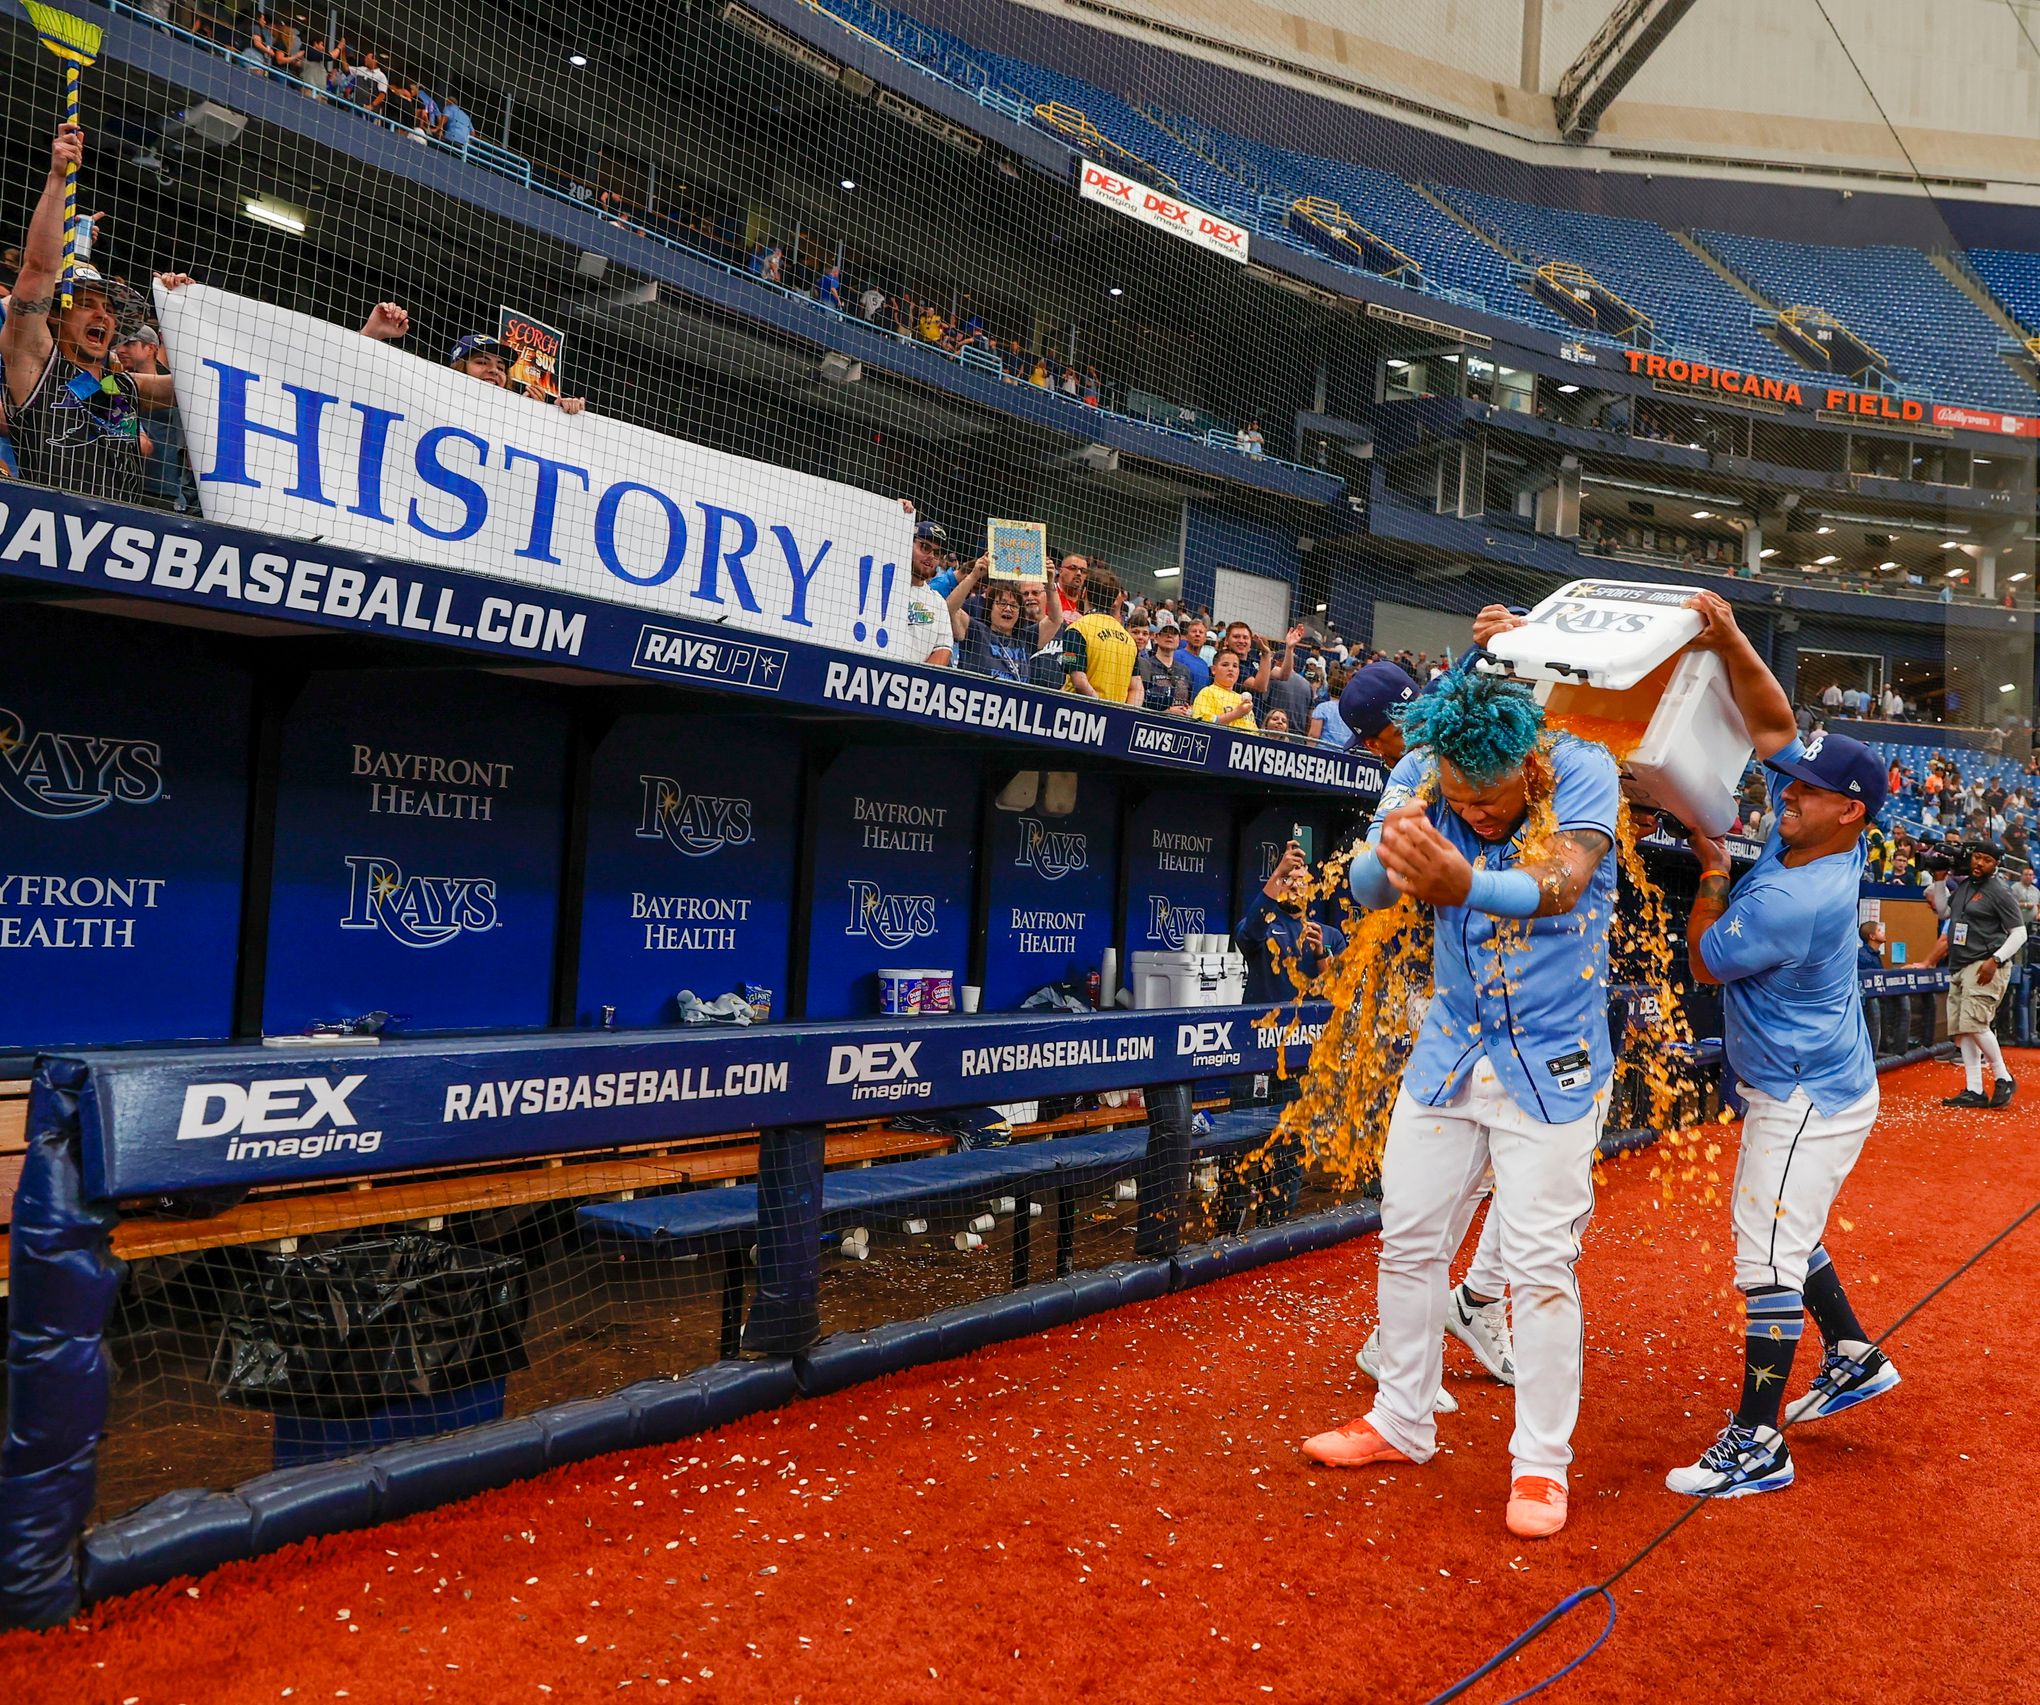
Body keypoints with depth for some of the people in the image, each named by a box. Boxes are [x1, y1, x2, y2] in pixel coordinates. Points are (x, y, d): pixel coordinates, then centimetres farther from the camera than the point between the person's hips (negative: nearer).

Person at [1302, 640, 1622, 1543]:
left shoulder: (1583, 771, -20)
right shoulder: (1421, 775, -10)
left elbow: (1562, 884, -37)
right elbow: (1364, 886, -20)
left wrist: (1466, 883, -58)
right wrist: (1389, 856, -45)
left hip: (1551, 1062, -4)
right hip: (1449, 1050, 4)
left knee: (1541, 1264, -3)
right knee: (1409, 1240, 12)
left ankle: (1541, 1463, 15)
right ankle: (1403, 1422, 31)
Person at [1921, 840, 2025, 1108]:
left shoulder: (2000, 891, -6)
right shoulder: (1962, 885, 16)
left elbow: (2019, 933, -11)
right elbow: (1944, 911, 31)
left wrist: (1995, 960, -20)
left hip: (1985, 967, -8)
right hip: (1958, 966, 8)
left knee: (1974, 1023, -20)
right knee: (1960, 1028, 3)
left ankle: (2003, 1078, -2)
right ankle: (1974, 1091, 6)